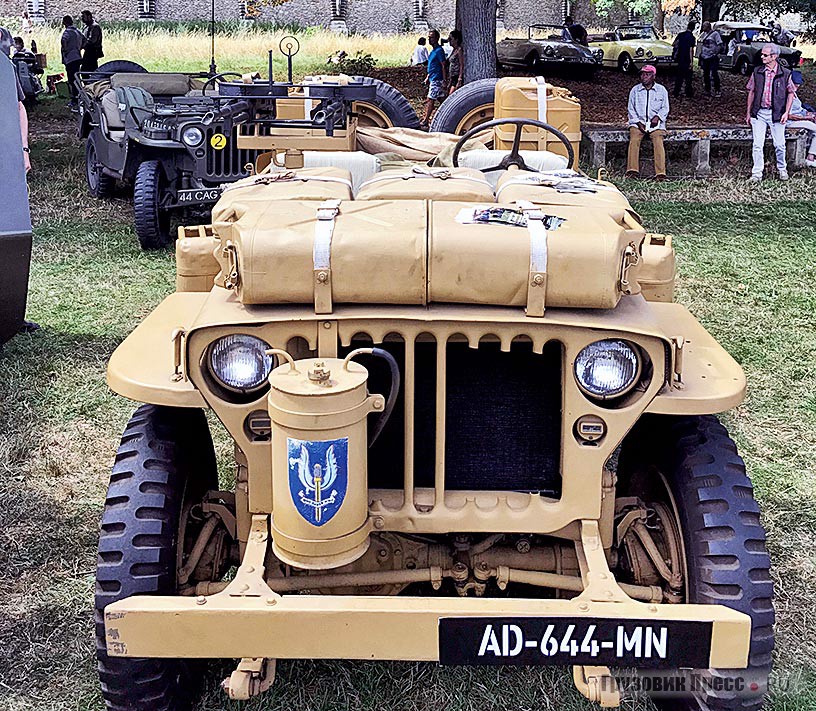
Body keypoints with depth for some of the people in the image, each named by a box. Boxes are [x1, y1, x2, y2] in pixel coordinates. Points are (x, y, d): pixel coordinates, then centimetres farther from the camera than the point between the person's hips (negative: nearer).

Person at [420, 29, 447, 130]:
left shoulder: (439, 51, -14)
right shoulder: (433, 50, 16)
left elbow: (443, 66, -17)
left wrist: (444, 80, -20)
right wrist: (428, 77, 22)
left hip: (437, 80, -10)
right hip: (433, 79, 10)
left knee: (430, 100, -8)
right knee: (441, 99, 11)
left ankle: (425, 121, -6)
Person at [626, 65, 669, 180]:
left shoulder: (661, 90, 11)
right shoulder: (635, 90, 13)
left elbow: (665, 108, 11)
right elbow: (631, 109, 10)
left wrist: (657, 117, -11)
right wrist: (638, 122, -6)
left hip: (655, 122, -1)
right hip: (638, 122, 1)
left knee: (658, 141, -26)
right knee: (634, 140, -27)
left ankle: (660, 173, -33)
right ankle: (632, 170, -33)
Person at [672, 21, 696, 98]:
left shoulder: (681, 34, 3)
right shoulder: (691, 37, -14)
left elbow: (674, 43, 11)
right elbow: (691, 50, -18)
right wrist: (691, 62, -18)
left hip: (680, 59, 6)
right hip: (687, 59, -5)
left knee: (679, 76, 12)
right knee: (688, 77, 5)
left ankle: (676, 93, 11)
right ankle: (689, 93, 8)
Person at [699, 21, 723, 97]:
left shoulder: (715, 33, -7)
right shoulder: (704, 34, 15)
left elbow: (720, 45, -10)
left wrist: (717, 53, -14)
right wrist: (701, 54, 16)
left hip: (712, 58, -7)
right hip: (705, 58, 7)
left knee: (714, 74, -9)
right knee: (706, 75, 10)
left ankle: (717, 91, -5)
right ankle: (707, 90, 19)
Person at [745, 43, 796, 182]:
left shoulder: (785, 74, -3)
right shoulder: (757, 72, 3)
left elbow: (791, 93, 5)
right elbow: (751, 92, 9)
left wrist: (786, 112, -5)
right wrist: (748, 113, 8)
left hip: (777, 114, -1)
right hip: (759, 113, 1)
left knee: (779, 145, 7)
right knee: (757, 145, -1)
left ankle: (782, 169, 27)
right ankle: (757, 173, 7)